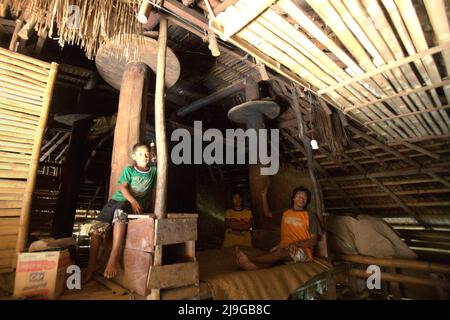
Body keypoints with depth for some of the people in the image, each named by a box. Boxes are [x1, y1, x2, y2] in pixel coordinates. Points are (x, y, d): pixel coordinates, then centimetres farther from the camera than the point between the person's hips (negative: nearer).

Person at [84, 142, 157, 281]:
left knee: (119, 211, -36)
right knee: (97, 227, -12)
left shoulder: (153, 171, 10)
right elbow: (123, 187, -8)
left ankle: (114, 259, -35)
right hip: (119, 199, 3)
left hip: (139, 204, -3)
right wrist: (133, 200, -26)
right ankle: (92, 264, 8)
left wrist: (153, 210, 10)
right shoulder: (128, 170, 8)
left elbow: (153, 191, 14)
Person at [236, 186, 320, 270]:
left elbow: (313, 241, -1)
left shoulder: (310, 216, 4)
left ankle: (250, 261, -48)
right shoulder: (285, 213, 17)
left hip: (303, 250, -3)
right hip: (285, 248, 3)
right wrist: (264, 196, 20)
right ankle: (255, 266, -61)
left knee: (281, 252, -37)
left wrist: (296, 244, -19)